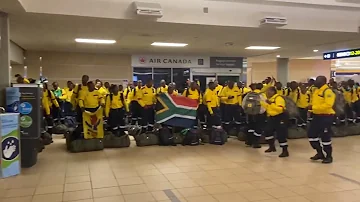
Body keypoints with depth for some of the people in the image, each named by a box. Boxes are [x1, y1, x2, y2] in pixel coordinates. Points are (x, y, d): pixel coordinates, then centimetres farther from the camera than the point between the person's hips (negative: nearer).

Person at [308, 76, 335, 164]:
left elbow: (328, 105, -27)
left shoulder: (328, 91, -17)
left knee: (325, 137, -1)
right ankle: (320, 153, 26)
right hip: (317, 116, 10)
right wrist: (312, 107, 2)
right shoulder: (317, 90, 12)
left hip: (326, 116, -10)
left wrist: (313, 107, -25)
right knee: (311, 134, 12)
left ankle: (329, 156, 16)